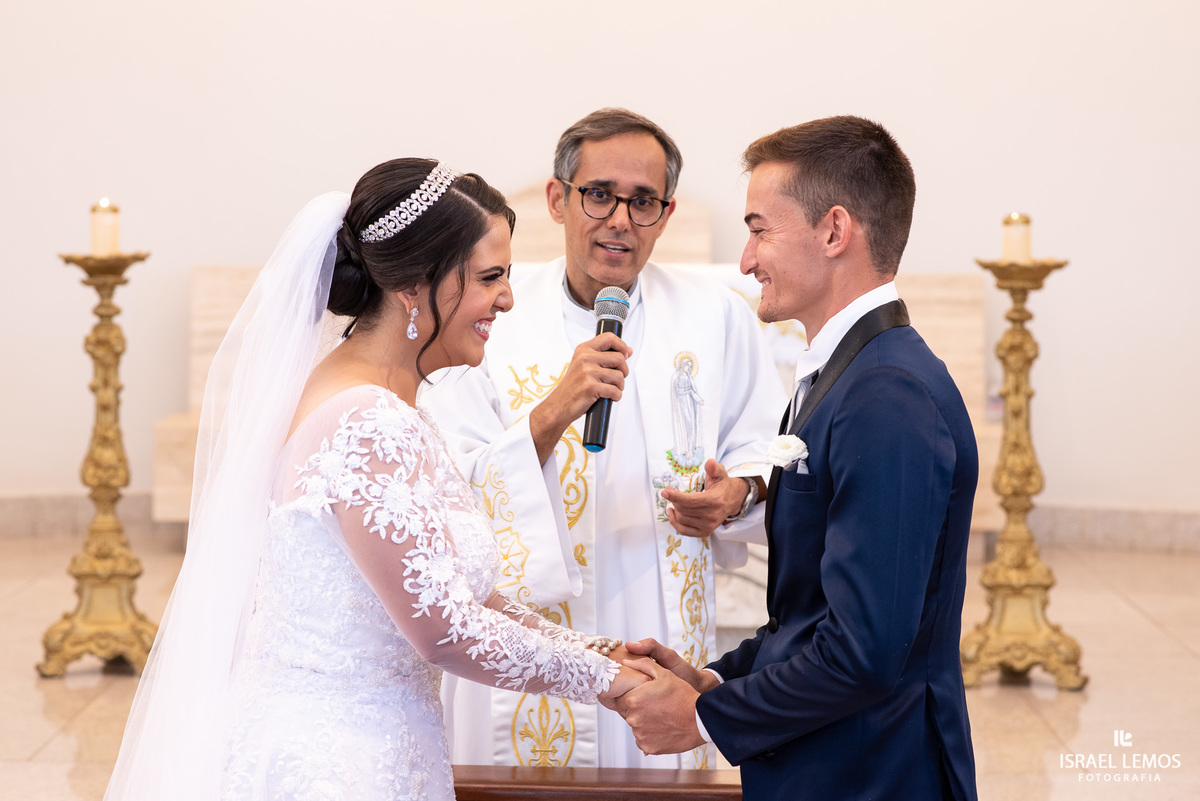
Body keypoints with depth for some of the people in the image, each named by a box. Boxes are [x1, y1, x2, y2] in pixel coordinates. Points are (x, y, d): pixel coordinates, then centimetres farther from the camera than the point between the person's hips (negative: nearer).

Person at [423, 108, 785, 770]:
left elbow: (765, 450, 12)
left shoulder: (717, 318, 4)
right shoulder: (491, 323, -2)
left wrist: (738, 493, -11)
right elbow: (452, 498, -10)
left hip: (667, 642, 2)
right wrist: (555, 411, -24)